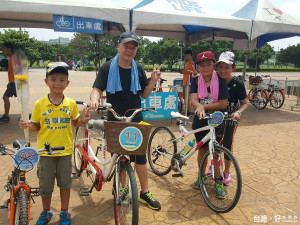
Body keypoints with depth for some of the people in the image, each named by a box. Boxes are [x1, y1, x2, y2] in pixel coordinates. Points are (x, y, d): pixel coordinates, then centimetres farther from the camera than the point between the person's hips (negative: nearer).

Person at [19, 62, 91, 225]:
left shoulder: (71, 103, -3)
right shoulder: (39, 104, -6)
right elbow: (36, 126, 2)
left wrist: (83, 121, -11)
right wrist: (28, 126, -19)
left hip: (65, 150, 1)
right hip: (45, 151, 0)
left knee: (65, 183, 13)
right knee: (45, 185, 12)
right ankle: (46, 212, 37)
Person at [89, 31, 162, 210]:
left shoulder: (138, 69, 5)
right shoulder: (108, 67, -4)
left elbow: (144, 94, 7)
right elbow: (97, 89, -9)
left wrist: (153, 81, -9)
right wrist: (94, 100, -31)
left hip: (135, 120, 2)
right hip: (115, 121, -2)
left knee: (140, 157, 5)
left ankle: (145, 193, 21)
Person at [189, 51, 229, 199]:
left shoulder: (220, 81, -9)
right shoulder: (196, 81, -2)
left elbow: (223, 103, -16)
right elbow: (193, 100, -17)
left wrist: (204, 106, -18)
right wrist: (199, 107, -39)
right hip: (200, 121, 2)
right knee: (202, 149, 15)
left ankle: (218, 182, 19)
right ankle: (202, 176, 35)